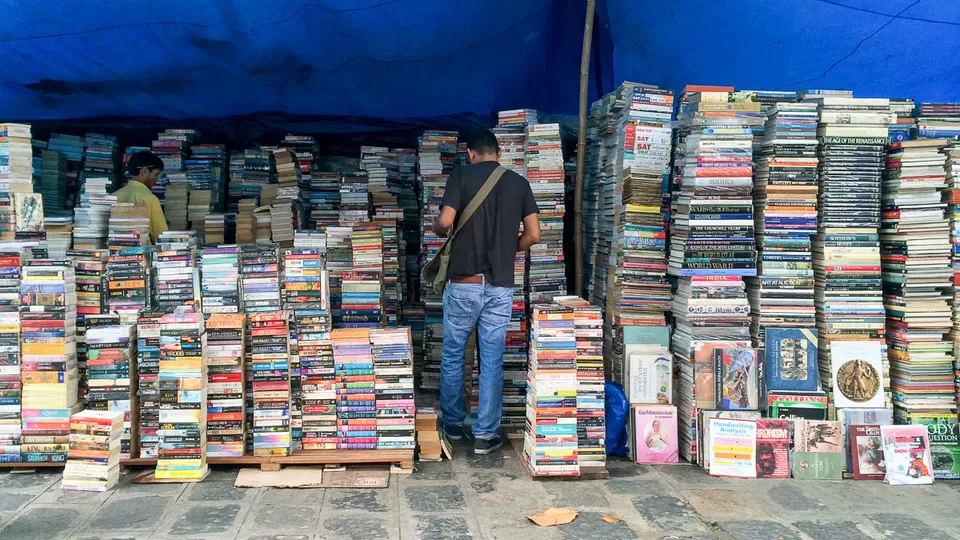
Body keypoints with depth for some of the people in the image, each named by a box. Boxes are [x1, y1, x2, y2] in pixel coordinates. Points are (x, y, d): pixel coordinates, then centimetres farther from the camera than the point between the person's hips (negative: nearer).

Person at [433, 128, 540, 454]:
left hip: (464, 283, -2)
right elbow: (533, 235, 2)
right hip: (500, 286, 2)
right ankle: (485, 434, 12)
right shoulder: (518, 182, 5)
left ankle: (452, 423, 28)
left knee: (452, 356, 15)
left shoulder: (461, 175, -3)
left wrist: (437, 230, 9)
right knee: (492, 361, 7)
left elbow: (445, 222, -15)